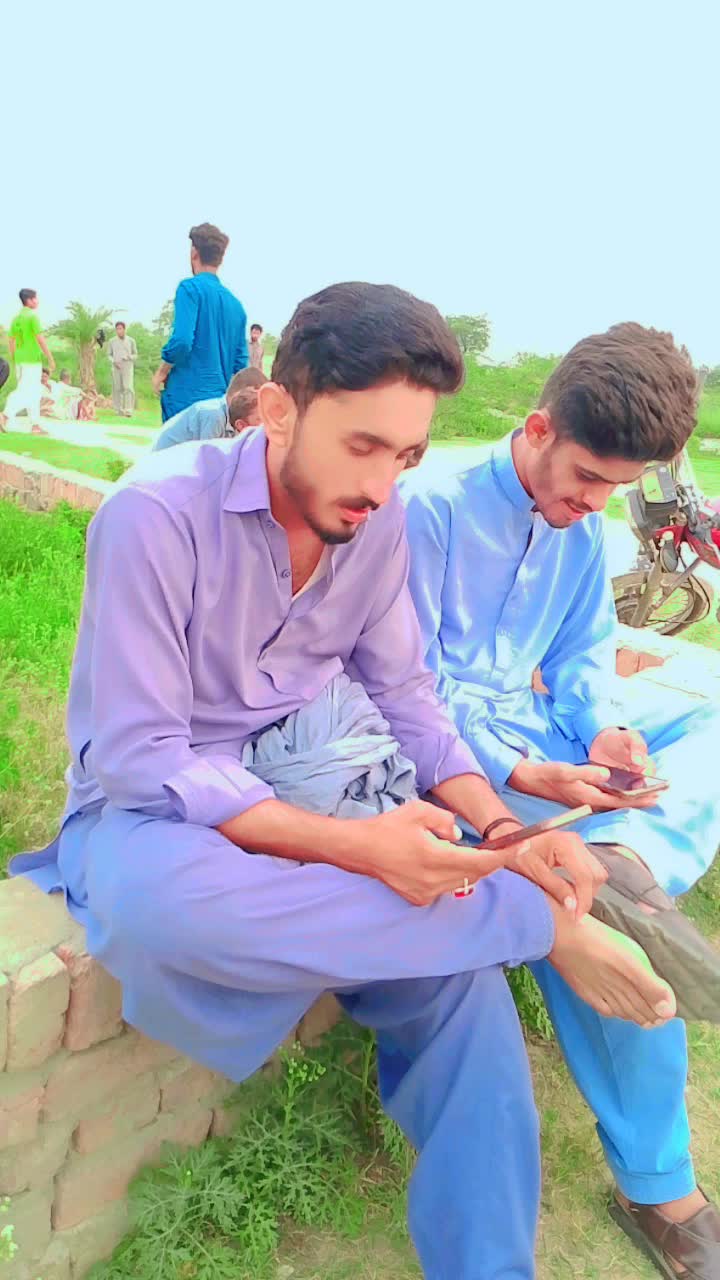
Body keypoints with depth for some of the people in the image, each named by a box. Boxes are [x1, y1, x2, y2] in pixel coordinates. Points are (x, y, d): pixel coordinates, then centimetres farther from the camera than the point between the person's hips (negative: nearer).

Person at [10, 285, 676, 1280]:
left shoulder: (379, 521, -1)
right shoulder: (156, 513, -19)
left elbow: (404, 698, 4)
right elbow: (140, 757, -22)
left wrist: (498, 825, -14)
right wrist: (346, 843, -33)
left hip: (307, 778, 5)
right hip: (155, 805, -4)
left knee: (457, 956, -20)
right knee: (157, 898, -39)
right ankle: (539, 920, -25)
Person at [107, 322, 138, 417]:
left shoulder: (131, 341, 3)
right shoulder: (112, 341, 6)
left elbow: (135, 355, 8)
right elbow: (109, 355, 12)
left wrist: (128, 357, -12)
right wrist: (113, 361, -8)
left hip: (128, 367, -2)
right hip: (116, 368, 2)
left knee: (128, 387, -13)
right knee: (117, 389, 3)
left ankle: (128, 410, -16)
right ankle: (119, 409, 10)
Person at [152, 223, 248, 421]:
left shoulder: (191, 288, -5)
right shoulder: (236, 304, 13)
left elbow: (181, 341, -17)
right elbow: (240, 363, 13)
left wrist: (161, 373, -2)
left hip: (186, 399, -6)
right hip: (221, 404, 6)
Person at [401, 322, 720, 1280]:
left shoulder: (582, 529, 11)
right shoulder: (432, 507, -12)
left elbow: (585, 651, 11)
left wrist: (606, 724, -13)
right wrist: (518, 773, -26)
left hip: (537, 727, 8)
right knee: (594, 913, -26)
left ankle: (624, 857, -36)